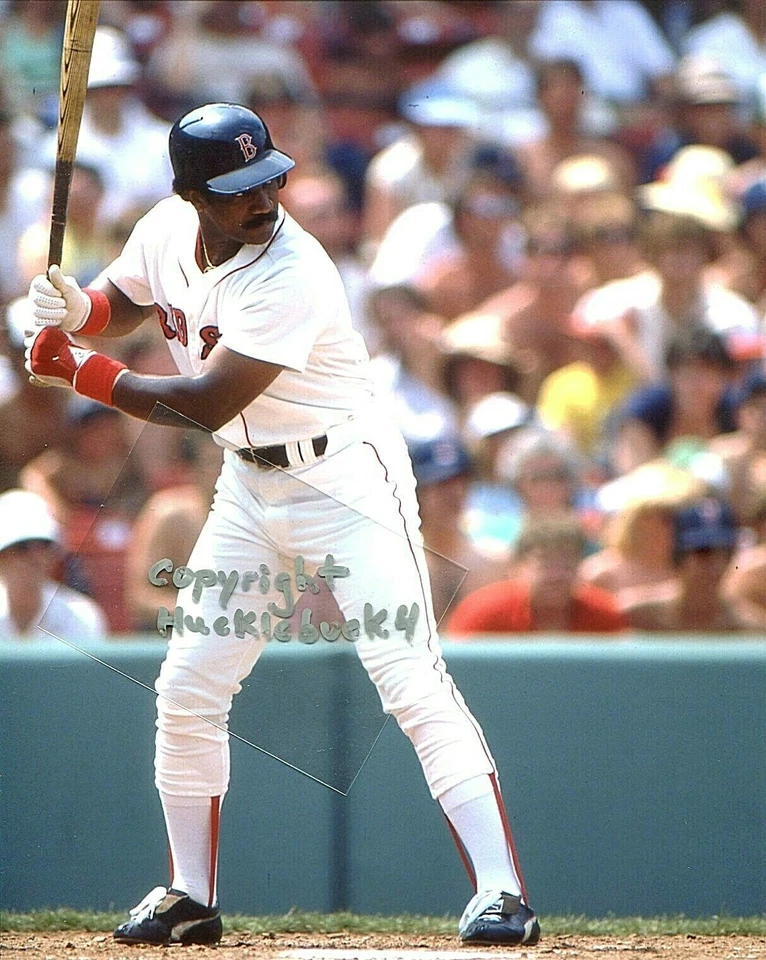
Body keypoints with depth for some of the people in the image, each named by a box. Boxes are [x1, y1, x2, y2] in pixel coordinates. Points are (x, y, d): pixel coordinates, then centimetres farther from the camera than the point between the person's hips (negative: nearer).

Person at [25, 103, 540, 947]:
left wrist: (78, 370, -18)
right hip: (248, 487, 8)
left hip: (344, 479, -8)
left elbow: (205, 404, -27)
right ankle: (190, 898, 22)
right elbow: (121, 300, 18)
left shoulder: (291, 276, -28)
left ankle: (502, 891, -20)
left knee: (411, 682, -17)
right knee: (186, 690, 7)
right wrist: (74, 312, -7)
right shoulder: (167, 231, -4)